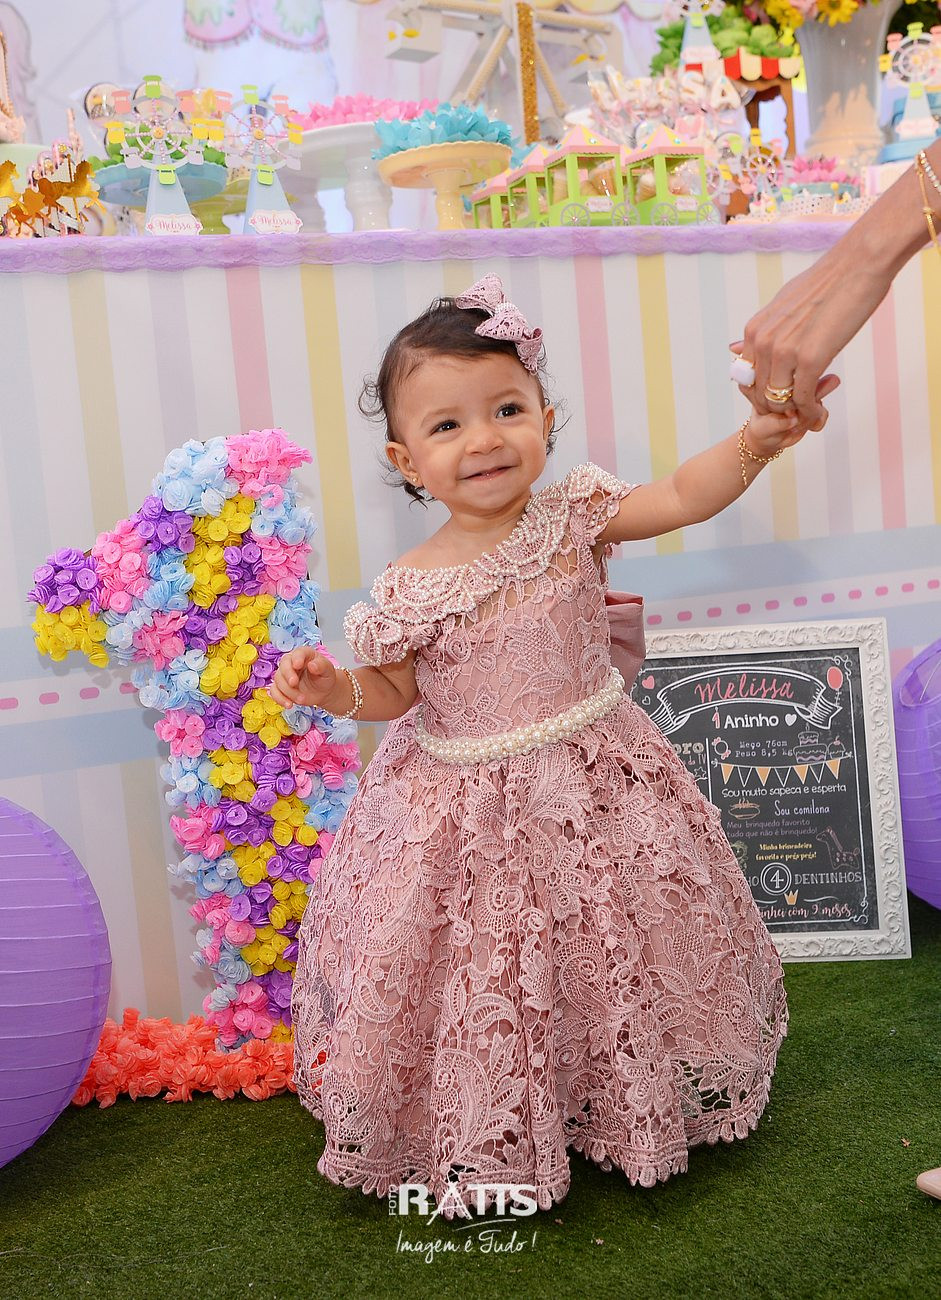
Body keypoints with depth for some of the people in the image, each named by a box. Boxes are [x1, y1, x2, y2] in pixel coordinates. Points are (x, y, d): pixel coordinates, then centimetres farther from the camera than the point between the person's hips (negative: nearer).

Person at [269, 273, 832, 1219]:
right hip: (464, 806, -2)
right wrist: (332, 689, -19)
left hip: (594, 781, 2)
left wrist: (754, 441, -31)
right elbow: (395, 692, -1)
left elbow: (683, 496, -15)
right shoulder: (408, 590, -13)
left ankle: (623, 1104, 44)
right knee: (490, 982, 8)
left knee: (614, 953, 16)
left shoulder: (574, 517, -9)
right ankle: (483, 1146, 33)